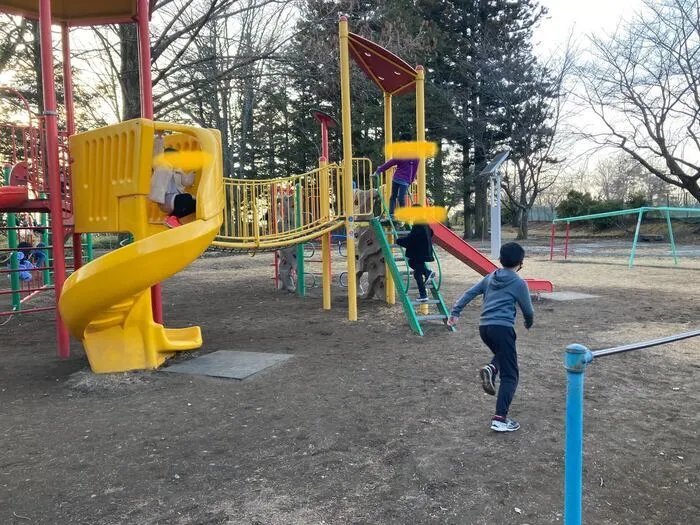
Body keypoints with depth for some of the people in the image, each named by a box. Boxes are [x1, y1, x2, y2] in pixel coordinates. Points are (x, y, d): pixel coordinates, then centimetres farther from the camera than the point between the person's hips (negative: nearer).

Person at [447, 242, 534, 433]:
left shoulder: (490, 278, 17)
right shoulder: (519, 283, 2)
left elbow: (469, 293, 14)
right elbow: (528, 311, 9)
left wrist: (455, 312, 15)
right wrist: (529, 323, 31)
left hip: (484, 327, 6)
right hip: (502, 328, -6)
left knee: (503, 355, 33)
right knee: (510, 374, 0)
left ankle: (490, 369, 1)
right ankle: (500, 419, -8)